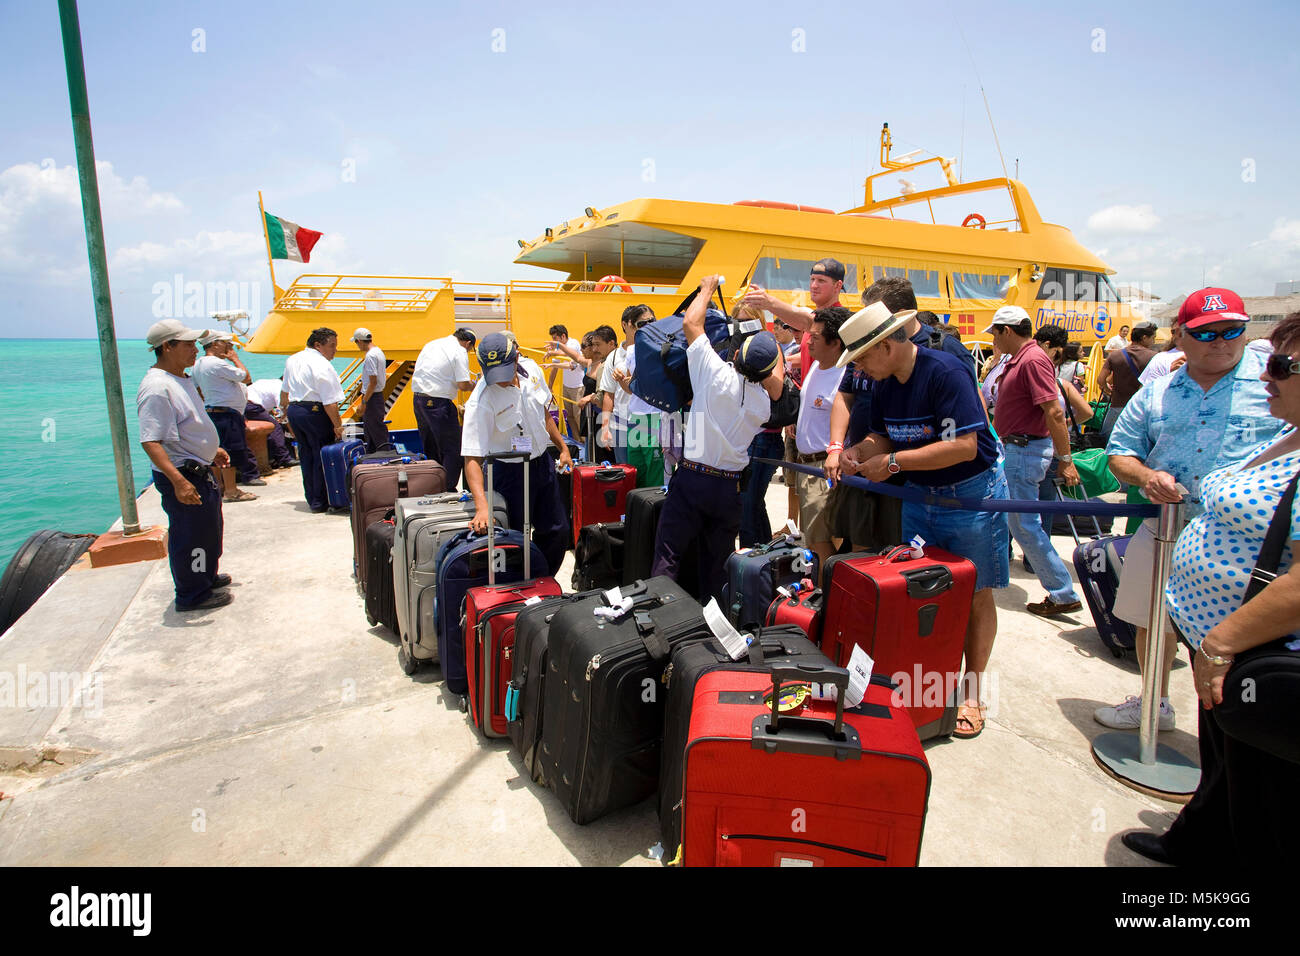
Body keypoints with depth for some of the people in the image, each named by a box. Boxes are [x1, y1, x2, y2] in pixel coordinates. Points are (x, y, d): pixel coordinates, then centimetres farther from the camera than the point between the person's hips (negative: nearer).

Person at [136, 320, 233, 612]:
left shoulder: (181, 378, 10)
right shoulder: (157, 387, -23)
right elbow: (151, 442, -29)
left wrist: (213, 449, 28)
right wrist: (178, 481, -35)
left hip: (200, 470, 11)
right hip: (184, 477, -11)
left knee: (209, 529, 24)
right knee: (191, 535, 1)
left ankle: (206, 576, 42)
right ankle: (192, 595, 16)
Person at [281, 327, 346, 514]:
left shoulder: (292, 360, 12)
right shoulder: (322, 365, -15)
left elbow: (284, 391, 22)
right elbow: (330, 402, -19)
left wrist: (287, 408, 34)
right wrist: (337, 425, -12)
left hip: (293, 410, 9)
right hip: (315, 412, -8)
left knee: (306, 454, 16)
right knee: (322, 456, 0)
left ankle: (311, 498, 24)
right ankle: (320, 503, 3)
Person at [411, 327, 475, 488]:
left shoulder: (431, 344, 17)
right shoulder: (459, 352, -8)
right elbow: (463, 385, -14)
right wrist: (475, 385, 6)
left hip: (417, 398, 8)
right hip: (437, 403, -8)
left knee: (429, 448, 18)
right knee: (452, 450, 0)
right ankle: (448, 490, -2)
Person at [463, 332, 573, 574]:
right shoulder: (481, 401, -25)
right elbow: (472, 457, -31)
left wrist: (563, 447, 16)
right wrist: (482, 506, -42)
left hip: (543, 464, 7)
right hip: (510, 473, -6)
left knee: (557, 531, 13)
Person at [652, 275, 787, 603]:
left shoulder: (718, 375, -12)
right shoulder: (764, 402, 1)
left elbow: (691, 322, -3)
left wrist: (707, 288, 13)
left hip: (692, 478, -4)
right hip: (730, 487, 4)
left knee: (668, 555, 1)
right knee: (717, 563, 12)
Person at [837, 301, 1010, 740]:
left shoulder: (944, 372, -23)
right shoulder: (885, 384, 1)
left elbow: (964, 445, -29)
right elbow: (882, 435, 13)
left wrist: (893, 462, -26)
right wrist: (859, 450, -10)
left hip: (971, 494, -7)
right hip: (918, 495, 7)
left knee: (975, 596, 3)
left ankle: (972, 692, 15)